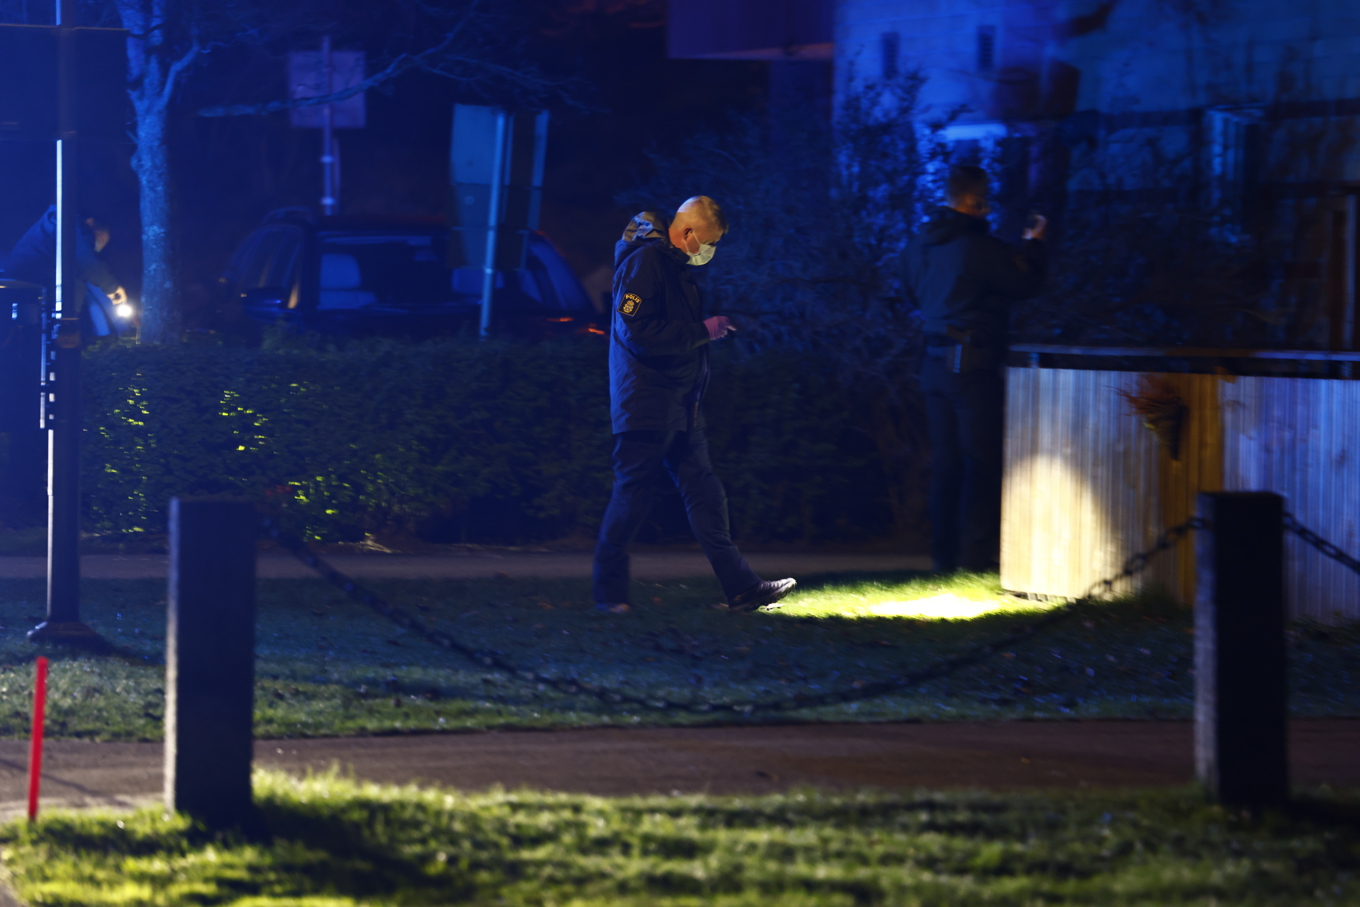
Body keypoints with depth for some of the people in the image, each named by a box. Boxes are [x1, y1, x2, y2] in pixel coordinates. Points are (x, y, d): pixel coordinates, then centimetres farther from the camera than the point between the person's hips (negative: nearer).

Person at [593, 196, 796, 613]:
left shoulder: (678, 266, 17)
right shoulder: (645, 261, -14)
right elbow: (638, 332, -23)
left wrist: (713, 326, 8)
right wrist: (702, 331, -18)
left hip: (680, 405, 10)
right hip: (645, 403, -10)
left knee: (705, 493, 5)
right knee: (632, 495, -3)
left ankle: (742, 588, 3)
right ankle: (608, 591, 8)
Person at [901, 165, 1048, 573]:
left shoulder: (919, 245, 7)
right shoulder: (980, 248, -17)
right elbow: (1027, 283, -6)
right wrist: (1035, 243, 12)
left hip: (935, 364, 8)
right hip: (973, 365, -7)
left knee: (945, 460, 13)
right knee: (980, 461, -1)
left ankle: (944, 552, 16)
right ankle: (976, 553, -2)